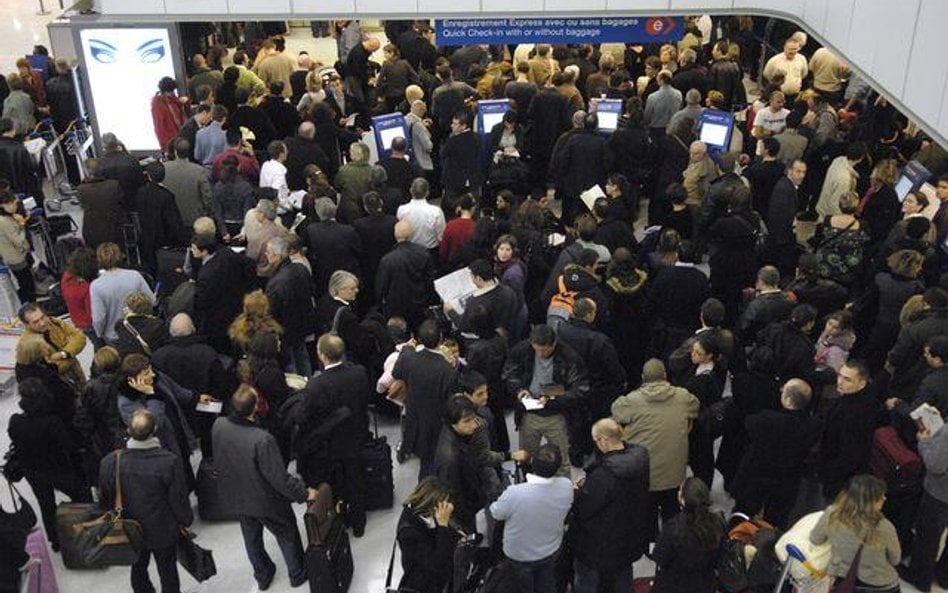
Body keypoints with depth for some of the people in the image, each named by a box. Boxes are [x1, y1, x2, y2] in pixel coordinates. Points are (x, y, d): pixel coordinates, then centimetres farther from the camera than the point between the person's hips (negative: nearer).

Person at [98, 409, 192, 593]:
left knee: (138, 569, 26)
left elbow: (105, 500, -6)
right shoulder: (168, 461, -31)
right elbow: (179, 498, -18)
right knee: (167, 570, 20)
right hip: (163, 532, -3)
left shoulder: (110, 462, -22)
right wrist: (185, 521, 1)